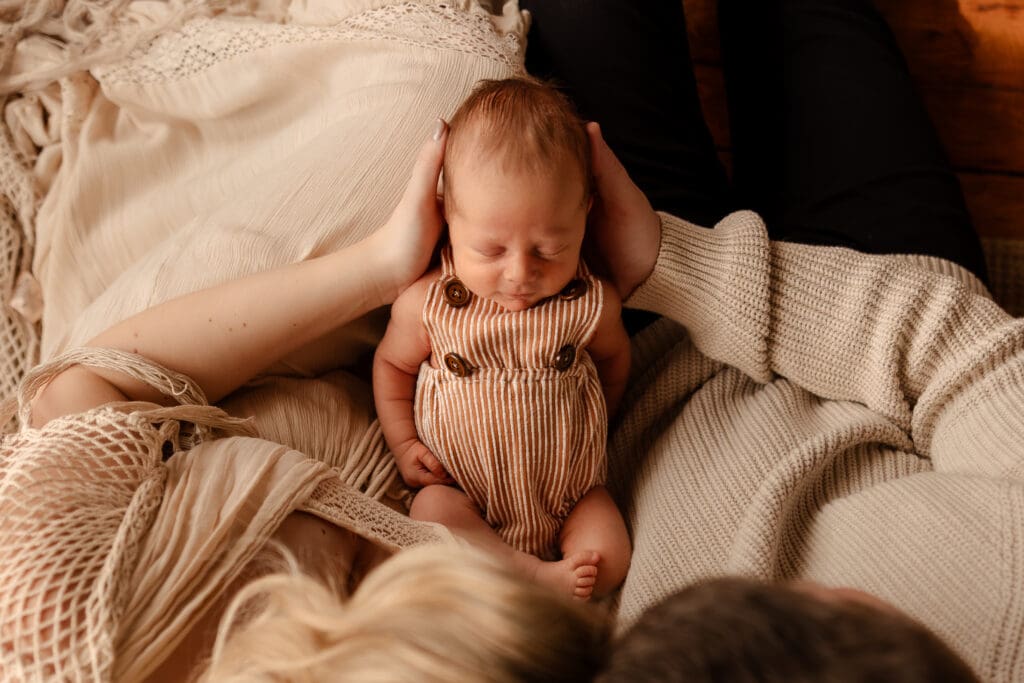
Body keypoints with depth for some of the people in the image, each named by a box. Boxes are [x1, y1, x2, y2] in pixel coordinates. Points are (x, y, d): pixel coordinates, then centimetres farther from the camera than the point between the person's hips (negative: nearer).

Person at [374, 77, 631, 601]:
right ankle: (540, 576, -24)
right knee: (431, 514, -29)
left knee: (610, 558, -17)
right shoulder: (425, 304, -18)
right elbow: (392, 364, 3)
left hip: (570, 490, 1)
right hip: (465, 492, 0)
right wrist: (403, 443, -4)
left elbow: (613, 356, 9)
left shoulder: (593, 304, -15)